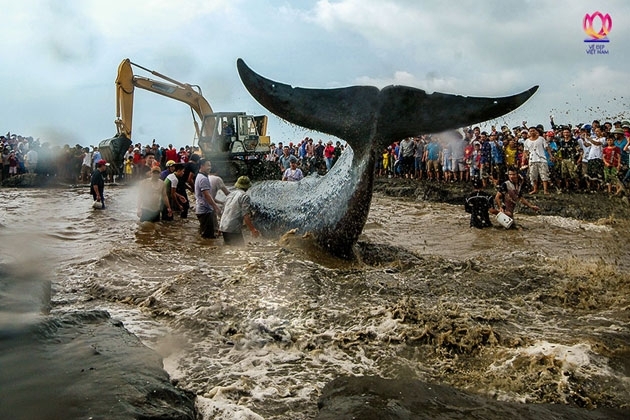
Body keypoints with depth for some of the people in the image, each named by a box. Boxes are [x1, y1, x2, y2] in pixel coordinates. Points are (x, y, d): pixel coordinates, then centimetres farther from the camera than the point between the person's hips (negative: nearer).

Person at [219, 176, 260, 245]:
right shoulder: (244, 196, -7)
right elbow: (246, 216, -16)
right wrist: (253, 230, -14)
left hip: (223, 227, 8)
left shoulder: (230, 195, 16)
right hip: (233, 229, -8)